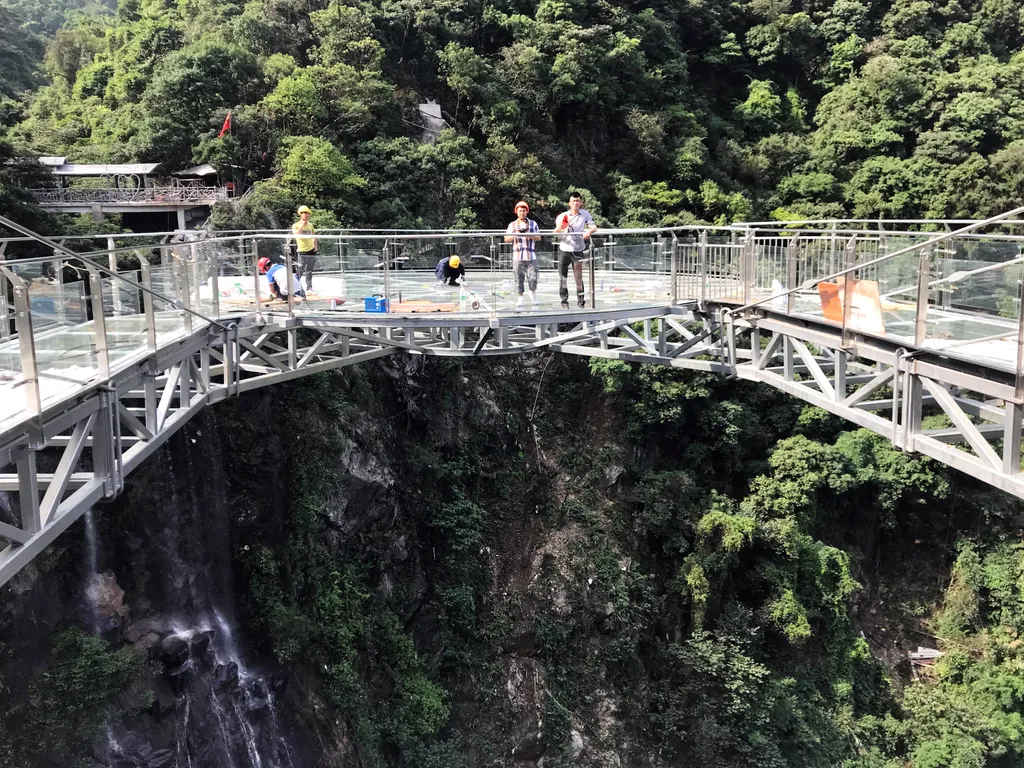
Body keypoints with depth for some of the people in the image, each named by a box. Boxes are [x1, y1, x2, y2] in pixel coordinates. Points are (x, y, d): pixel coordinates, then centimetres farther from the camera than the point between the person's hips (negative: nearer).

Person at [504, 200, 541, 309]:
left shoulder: (533, 223, 11)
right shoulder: (512, 225, 12)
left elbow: (539, 237, 7)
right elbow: (506, 239, 8)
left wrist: (530, 236, -11)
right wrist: (515, 235, -9)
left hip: (531, 256, 0)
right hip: (517, 256, 1)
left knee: (533, 277, -6)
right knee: (519, 278, 2)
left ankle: (533, 292, 20)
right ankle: (520, 298, 12)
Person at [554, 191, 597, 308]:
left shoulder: (585, 214, 1)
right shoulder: (563, 216, 0)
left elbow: (594, 227, -4)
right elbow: (556, 231, -5)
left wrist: (589, 231, -28)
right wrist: (560, 227, -29)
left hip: (578, 249, -1)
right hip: (564, 249, 1)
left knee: (578, 277, -2)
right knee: (563, 276, 5)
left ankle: (581, 301, 4)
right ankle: (564, 301, 13)